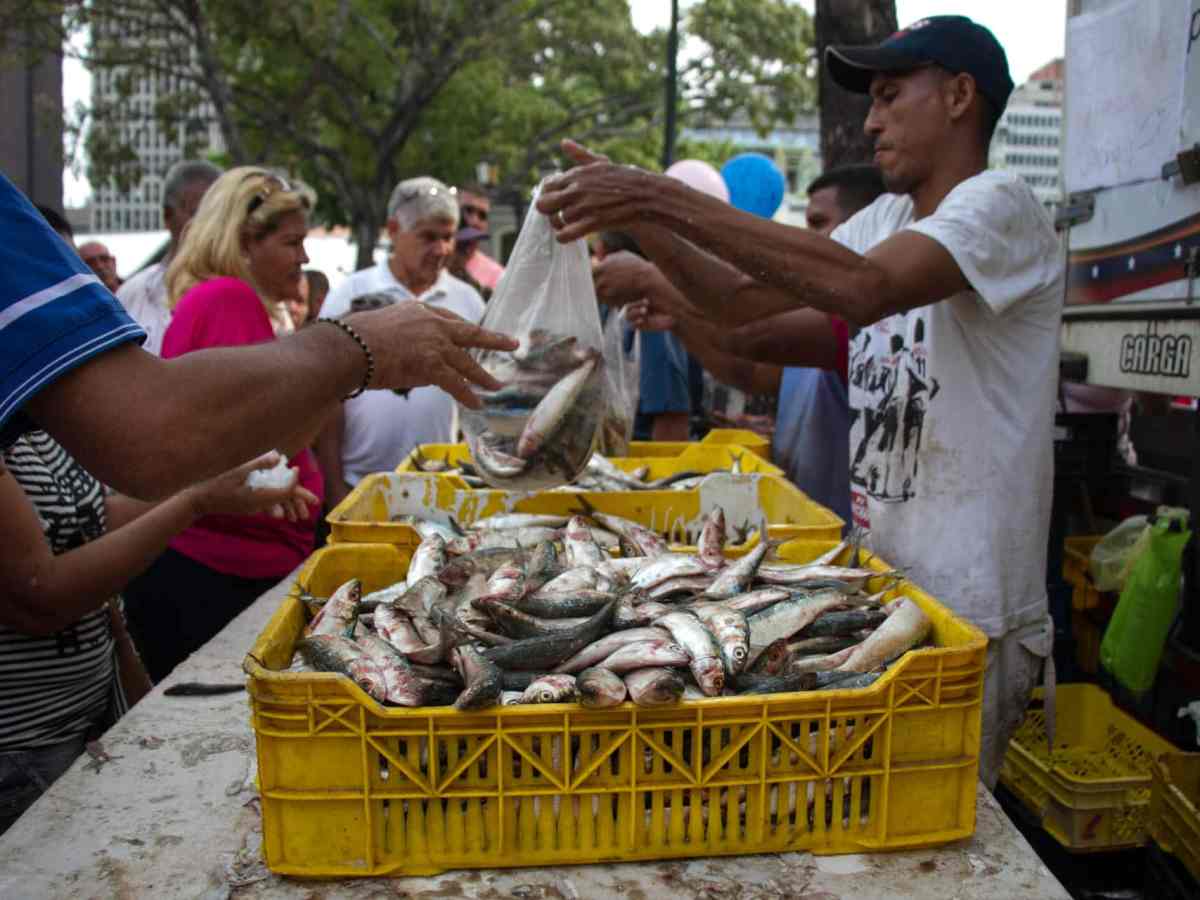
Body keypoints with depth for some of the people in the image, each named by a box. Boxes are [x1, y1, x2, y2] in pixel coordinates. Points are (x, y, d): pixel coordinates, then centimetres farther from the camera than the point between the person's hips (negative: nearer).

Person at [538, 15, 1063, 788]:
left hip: (968, 614, -7)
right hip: (881, 585, 7)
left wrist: (671, 199, -30)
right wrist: (641, 219, -4)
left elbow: (865, 287, -31)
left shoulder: (1000, 206, -12)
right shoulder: (888, 218, 14)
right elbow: (745, 301, 9)